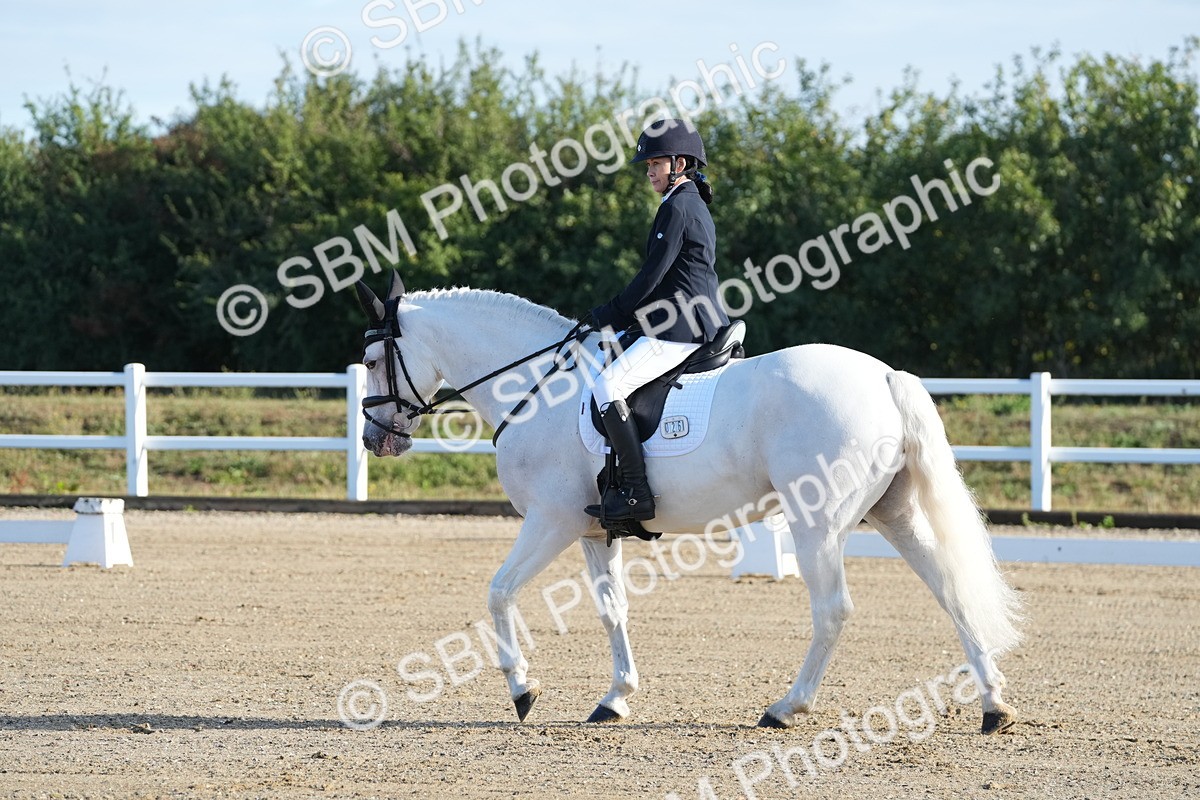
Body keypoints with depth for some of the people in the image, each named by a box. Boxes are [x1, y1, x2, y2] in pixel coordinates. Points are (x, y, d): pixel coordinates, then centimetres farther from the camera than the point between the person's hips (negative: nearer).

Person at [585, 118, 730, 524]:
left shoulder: (676, 208, -12)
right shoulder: (696, 207, 20)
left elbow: (654, 273, -15)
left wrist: (612, 315, -6)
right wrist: (623, 314, 20)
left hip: (679, 329, -11)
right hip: (704, 324, 11)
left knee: (608, 387, -20)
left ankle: (636, 492, -25)